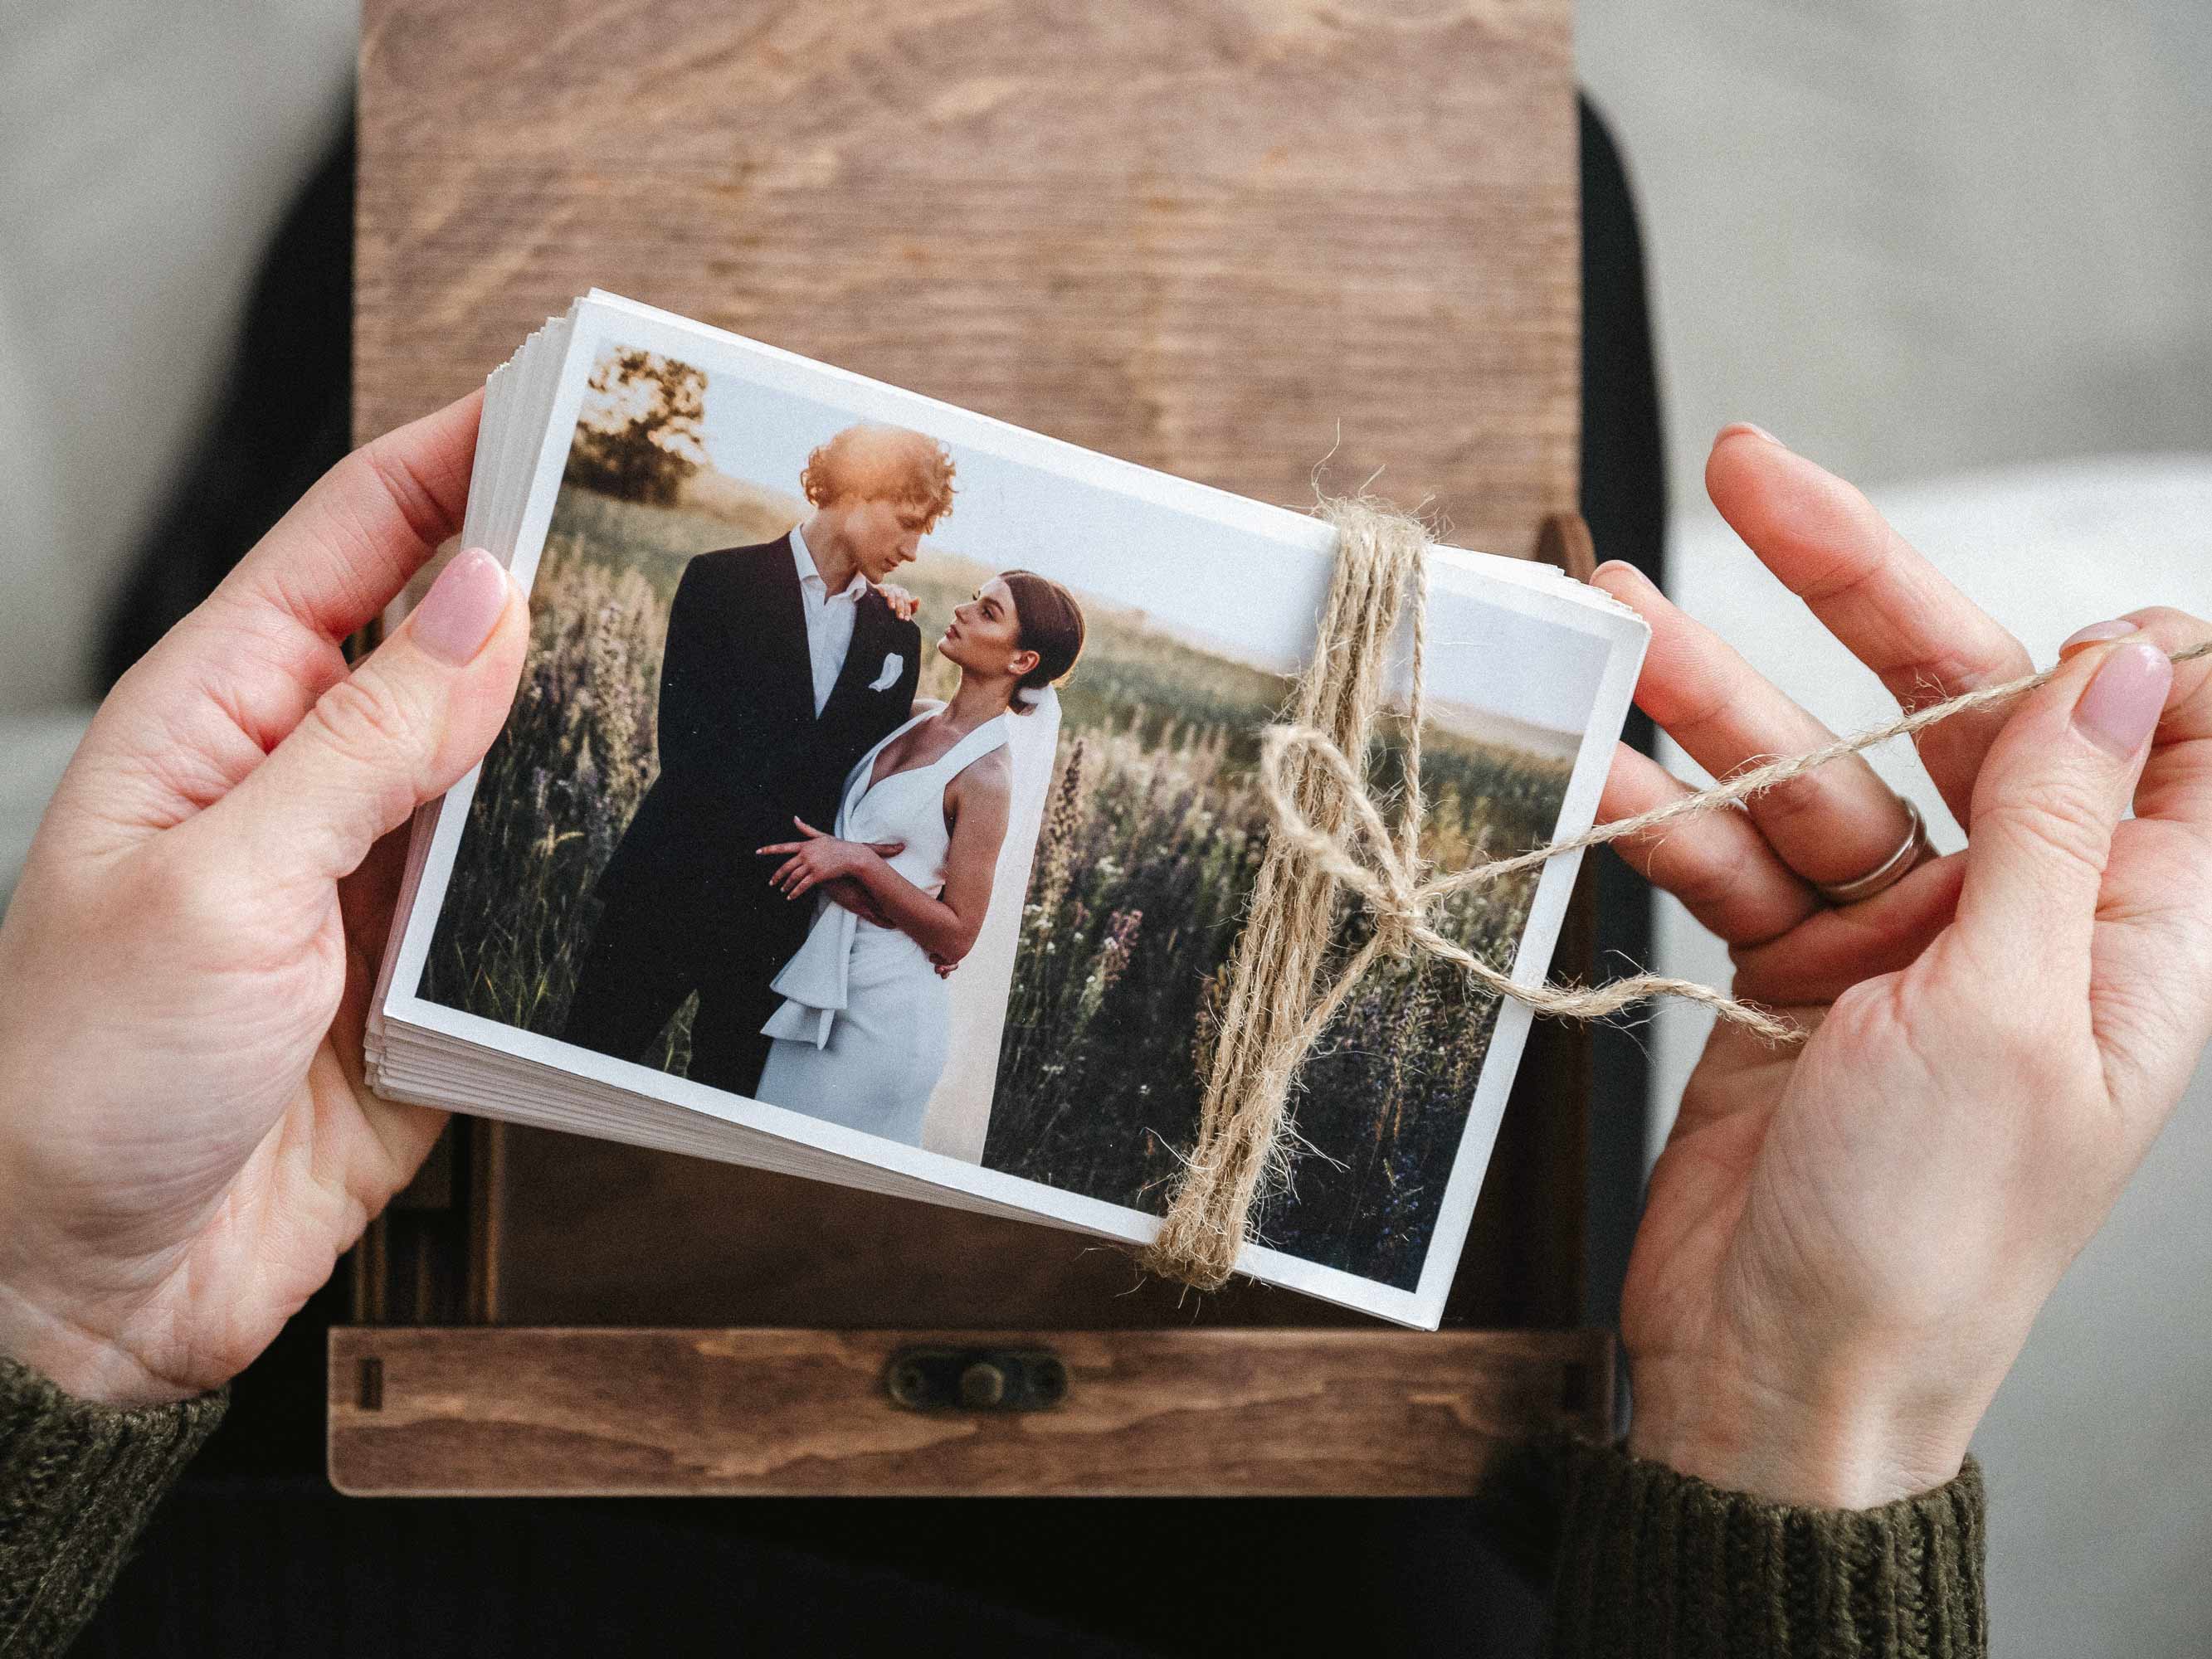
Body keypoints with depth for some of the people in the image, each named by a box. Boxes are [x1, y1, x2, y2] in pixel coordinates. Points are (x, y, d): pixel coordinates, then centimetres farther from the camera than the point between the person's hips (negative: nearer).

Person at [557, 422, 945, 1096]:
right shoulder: (723, 583, -2)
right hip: (676, 887, -3)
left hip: (781, 915, 3)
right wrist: (790, 840, -16)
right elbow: (684, 740, -11)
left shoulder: (895, 637, 11)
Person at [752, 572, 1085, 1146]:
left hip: (885, 1004, -7)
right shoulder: (920, 719, 5)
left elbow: (957, 936, -16)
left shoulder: (986, 776, -17)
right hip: (819, 980, 7)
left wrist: (861, 863, -20)